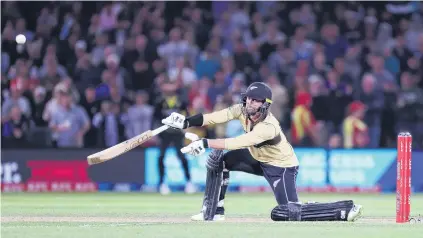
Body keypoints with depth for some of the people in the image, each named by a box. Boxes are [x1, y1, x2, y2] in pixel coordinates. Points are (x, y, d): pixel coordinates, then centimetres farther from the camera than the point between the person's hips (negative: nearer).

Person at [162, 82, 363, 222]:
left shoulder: (268, 127, -36)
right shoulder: (243, 110, -14)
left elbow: (238, 143, -45)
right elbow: (217, 117, -25)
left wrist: (205, 143, -51)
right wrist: (187, 122, -40)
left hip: (282, 167, -8)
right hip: (258, 159, 8)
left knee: (290, 214, -22)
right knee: (218, 160, -4)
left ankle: (346, 209, -13)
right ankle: (214, 211, 8)